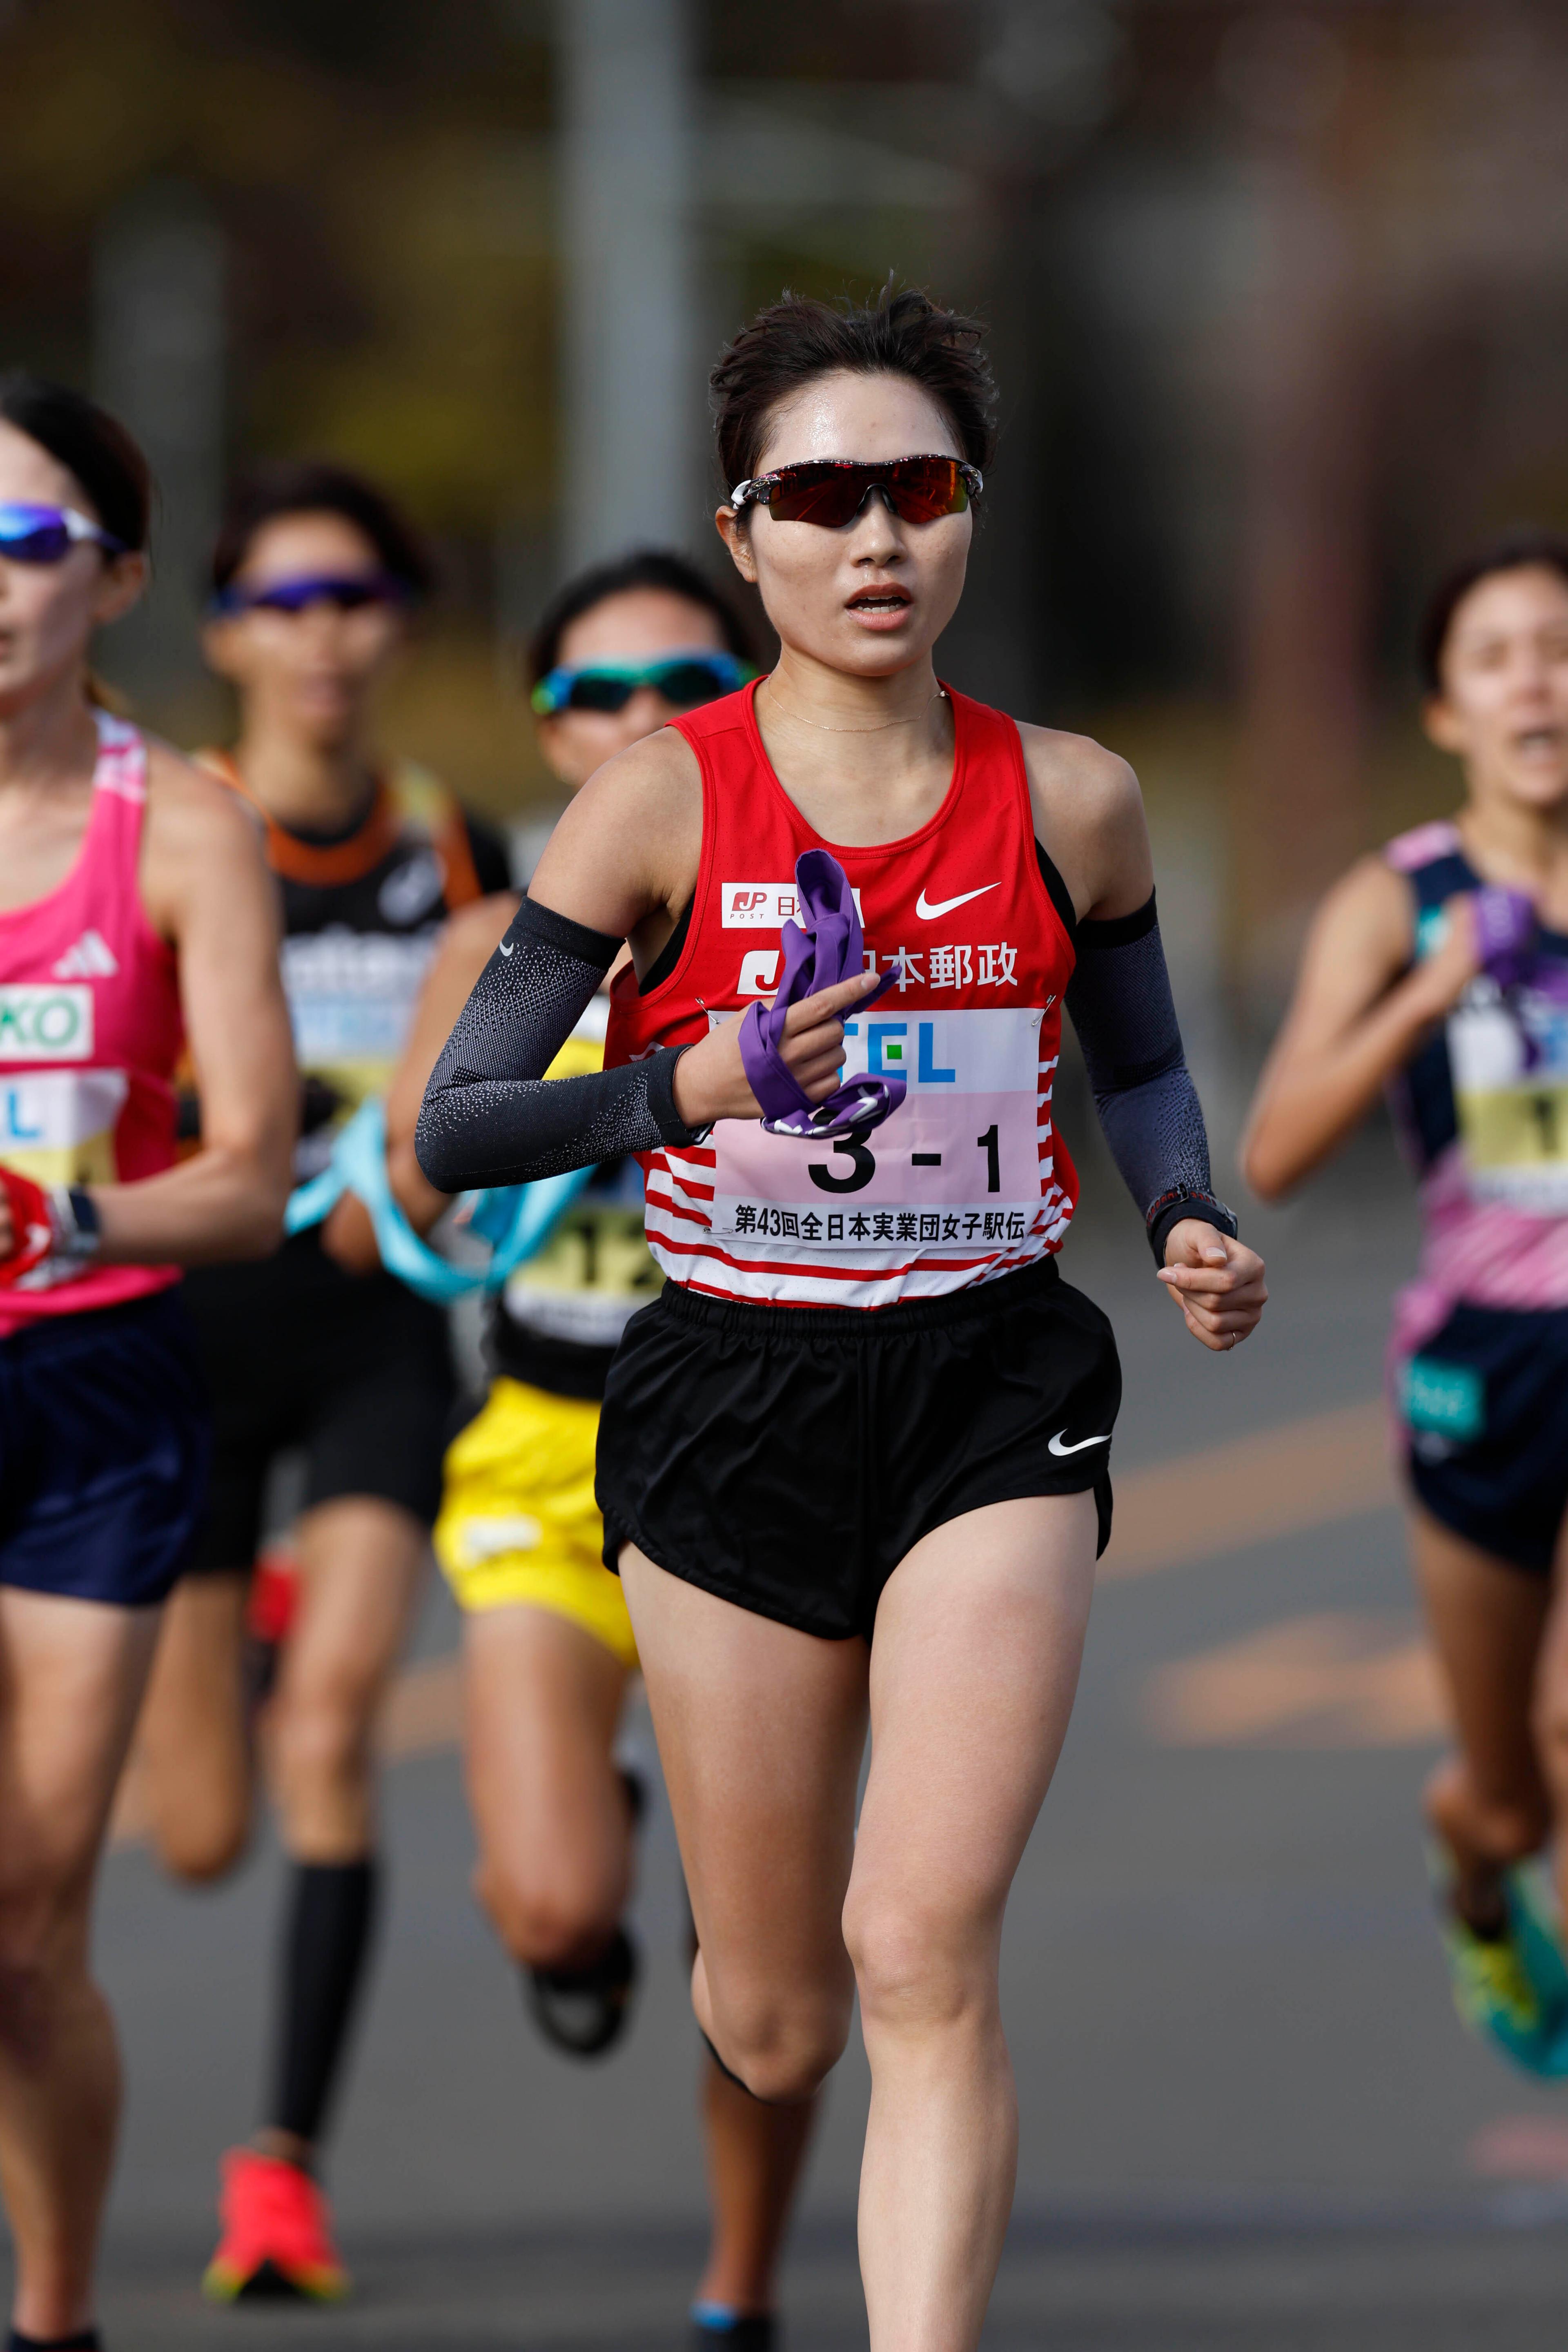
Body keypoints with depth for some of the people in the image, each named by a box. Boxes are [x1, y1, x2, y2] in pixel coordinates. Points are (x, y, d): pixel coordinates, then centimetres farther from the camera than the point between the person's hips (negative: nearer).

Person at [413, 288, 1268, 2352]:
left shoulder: (1066, 800, 2)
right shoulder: (663, 802, -5)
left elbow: (1143, 1065, 20)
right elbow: (451, 1129, -6)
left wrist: (1196, 1224, 0)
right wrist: (693, 1086, -23)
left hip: (993, 1394, 0)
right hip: (732, 1399, 0)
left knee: (924, 1957, -17)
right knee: (772, 2027, 7)